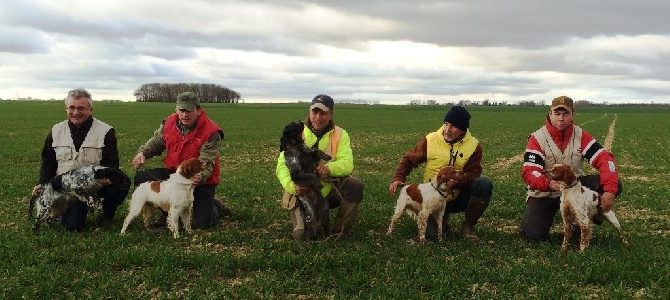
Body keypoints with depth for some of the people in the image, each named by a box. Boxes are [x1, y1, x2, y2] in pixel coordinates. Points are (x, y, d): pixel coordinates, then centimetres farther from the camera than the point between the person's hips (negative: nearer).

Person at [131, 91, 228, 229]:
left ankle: (216, 207, 26)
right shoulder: (169, 123, -6)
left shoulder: (211, 132, -22)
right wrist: (142, 152, -11)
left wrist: (200, 177, -48)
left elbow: (207, 162, -26)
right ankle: (169, 212, 6)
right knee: (141, 178, -14)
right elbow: (156, 142, 10)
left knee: (202, 223, -14)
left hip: (201, 179, -5)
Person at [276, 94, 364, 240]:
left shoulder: (340, 135, -1)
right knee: (302, 233, -22)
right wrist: (292, 186, -33)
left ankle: (341, 230, -4)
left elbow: (347, 164, -16)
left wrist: (330, 168, -40)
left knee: (355, 185, -27)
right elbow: (282, 165, -11)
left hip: (331, 191, 1)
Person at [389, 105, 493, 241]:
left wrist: (458, 182, -34)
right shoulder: (430, 141, -9)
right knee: (432, 235, -20)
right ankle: (444, 220, 21)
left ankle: (468, 225, -5)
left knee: (484, 184, -27)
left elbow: (473, 173, -13)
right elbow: (409, 159, -1)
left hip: (460, 195, 1)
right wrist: (398, 178, -17)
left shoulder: (473, 146, -7)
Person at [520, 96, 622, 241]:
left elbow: (604, 158, -17)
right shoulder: (537, 138, -13)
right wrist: (549, 183, -44)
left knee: (614, 184, -18)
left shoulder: (580, 135, -6)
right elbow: (529, 171, -23)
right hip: (544, 192, -3)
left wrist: (610, 190, -33)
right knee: (534, 234, -24)